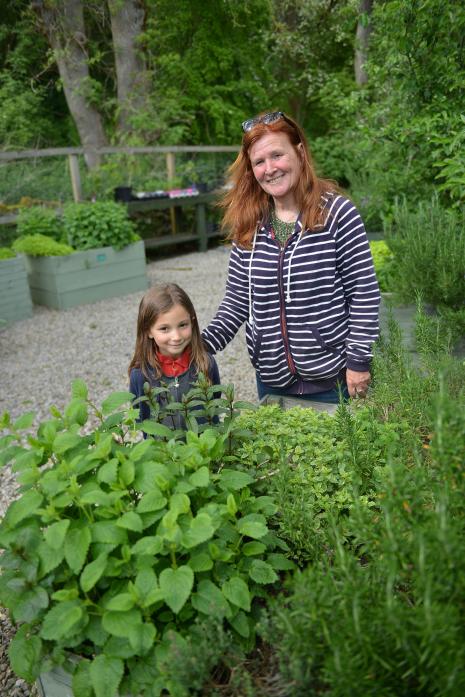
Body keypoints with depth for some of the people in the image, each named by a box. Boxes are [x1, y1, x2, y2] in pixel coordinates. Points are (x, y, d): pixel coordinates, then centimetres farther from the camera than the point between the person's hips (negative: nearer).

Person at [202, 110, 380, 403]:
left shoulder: (337, 212, -10)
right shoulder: (248, 226, 1)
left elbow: (364, 293, -9)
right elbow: (238, 299, 5)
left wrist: (359, 361, -11)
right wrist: (204, 344, -7)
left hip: (332, 379, -4)